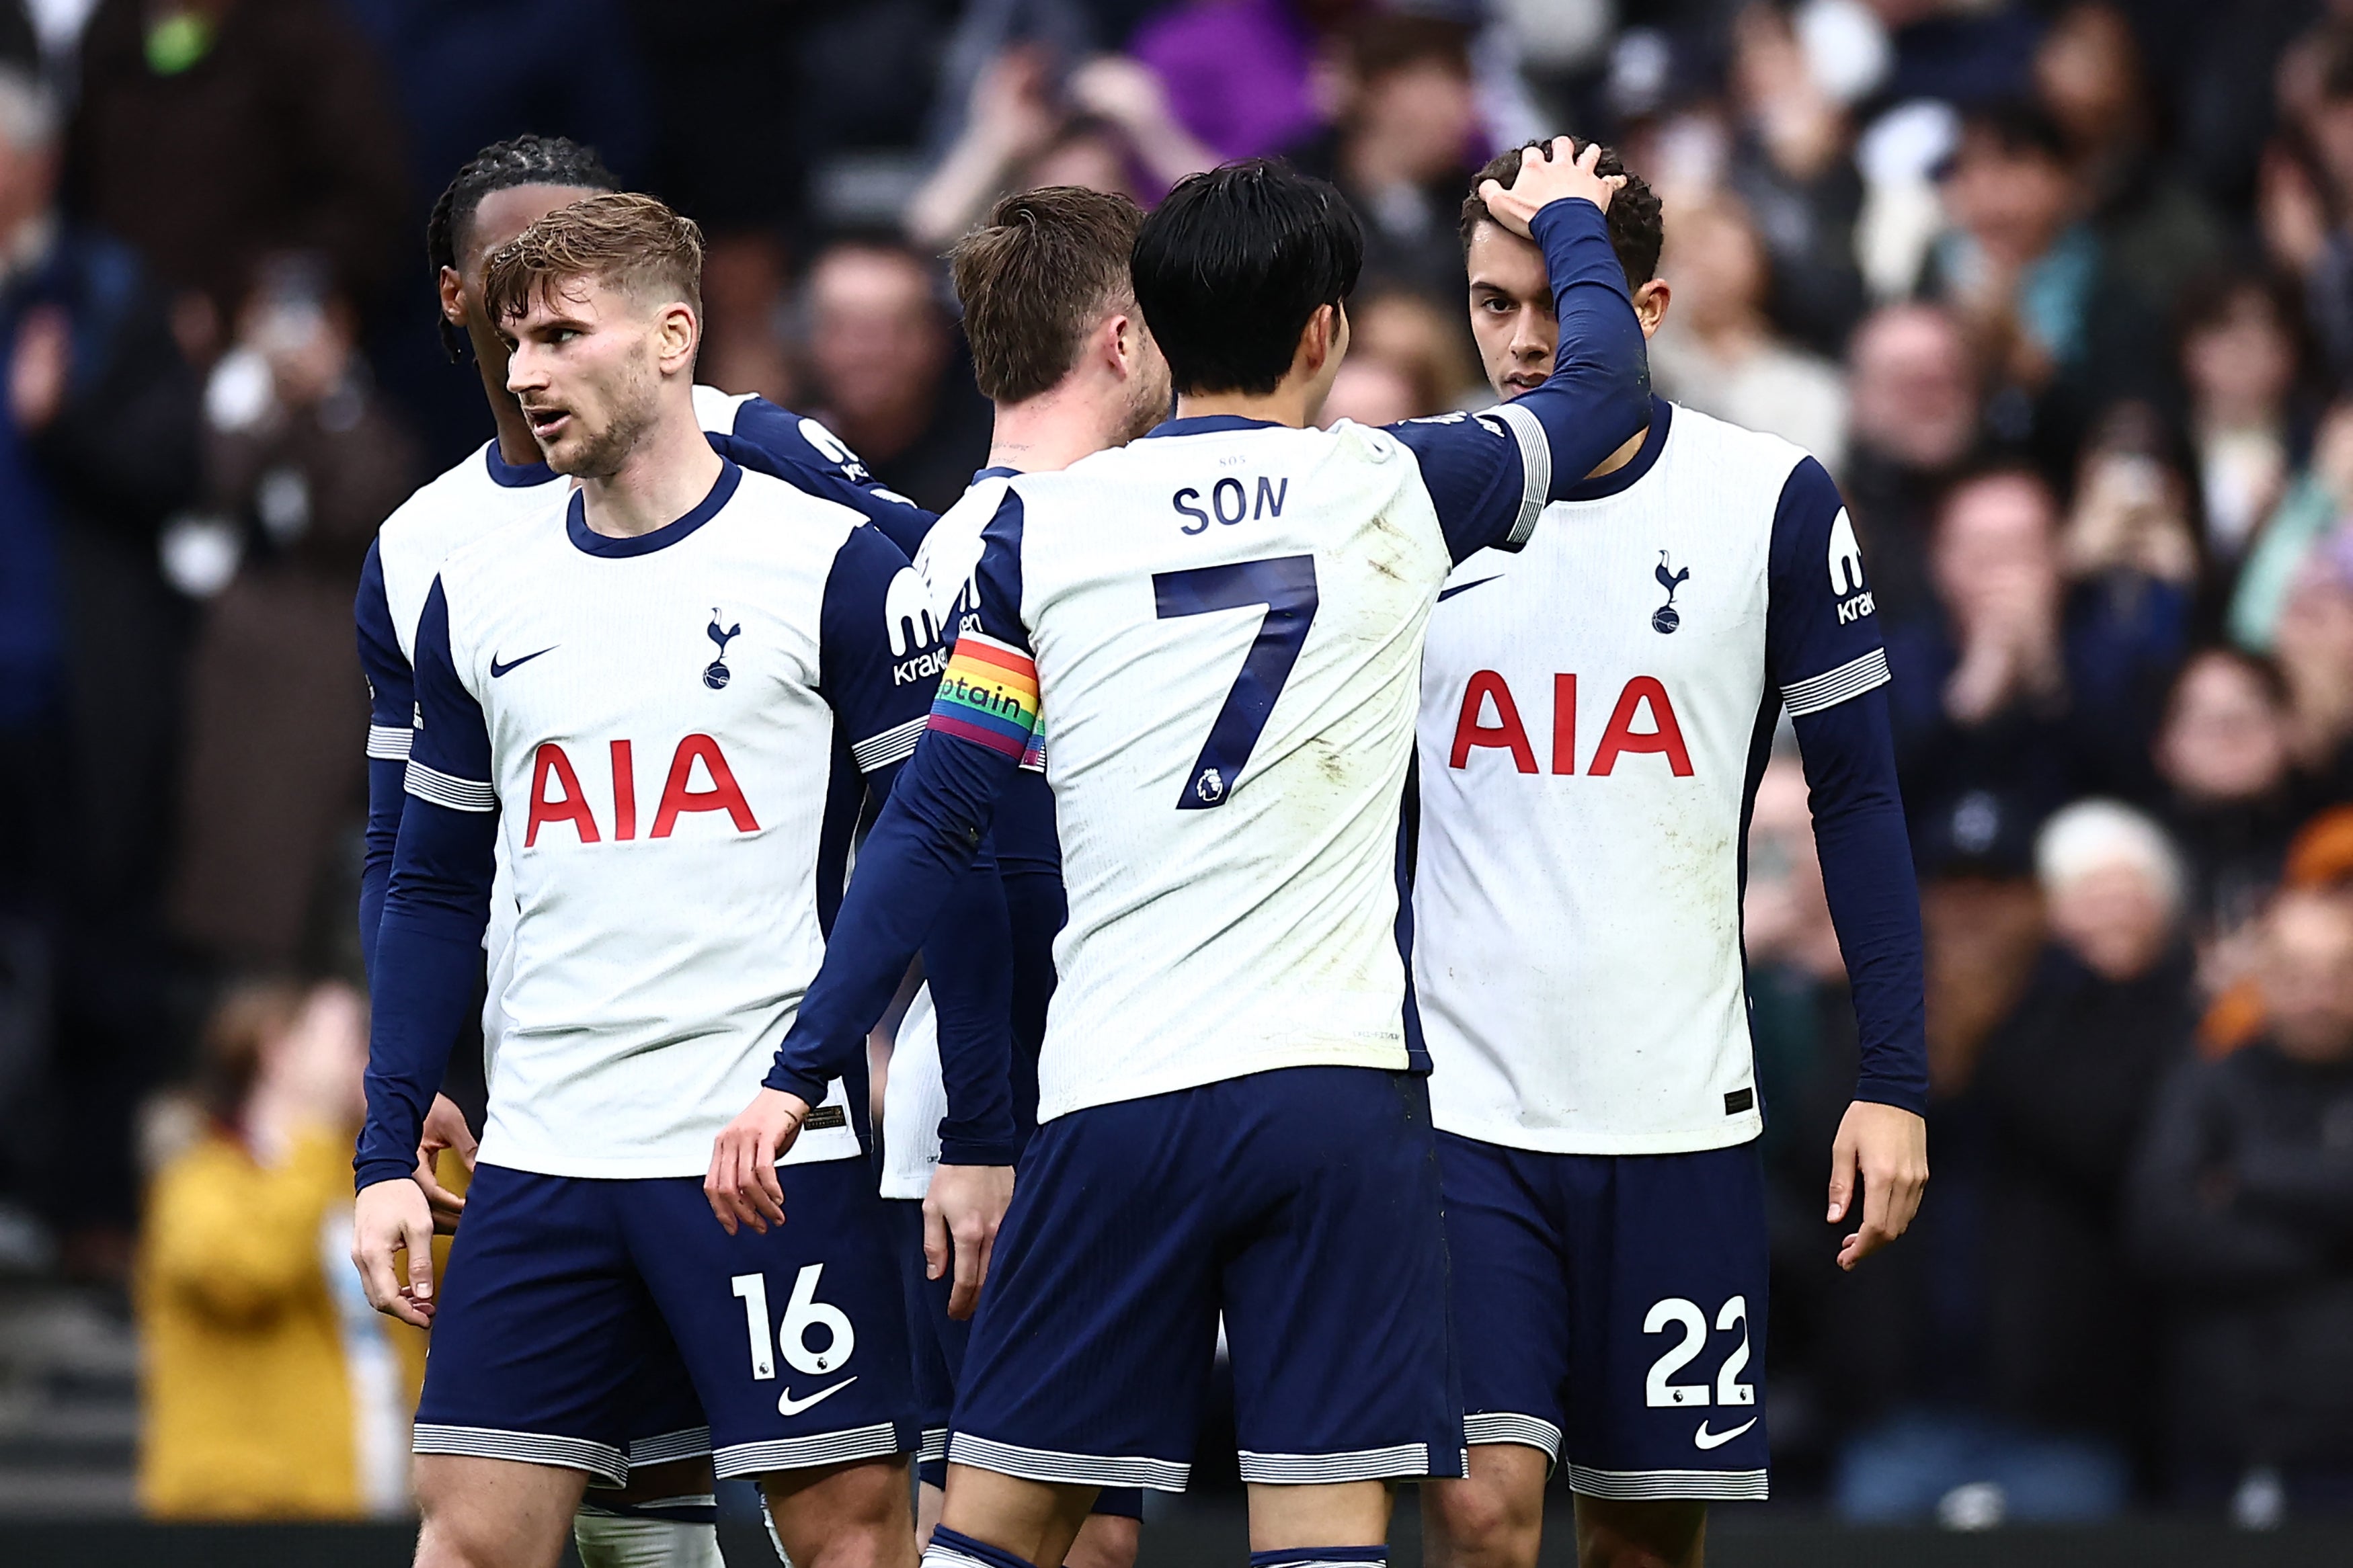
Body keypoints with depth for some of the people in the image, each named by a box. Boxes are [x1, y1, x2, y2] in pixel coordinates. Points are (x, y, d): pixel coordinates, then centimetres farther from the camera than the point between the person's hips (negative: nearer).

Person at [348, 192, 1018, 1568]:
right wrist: (388, 1156, 10)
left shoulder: (831, 564, -3)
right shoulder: (477, 599, 10)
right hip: (542, 1157, 4)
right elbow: (438, 893, 17)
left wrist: (981, 1140, -6)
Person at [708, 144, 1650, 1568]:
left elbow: (932, 824, 4)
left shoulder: (1043, 526, 6)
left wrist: (801, 1072, 7)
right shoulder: (1392, 488, 5)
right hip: (1335, 1088, -1)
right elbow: (1605, 384, 24)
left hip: (1111, 1099, 1)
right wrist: (1572, 221, 45)